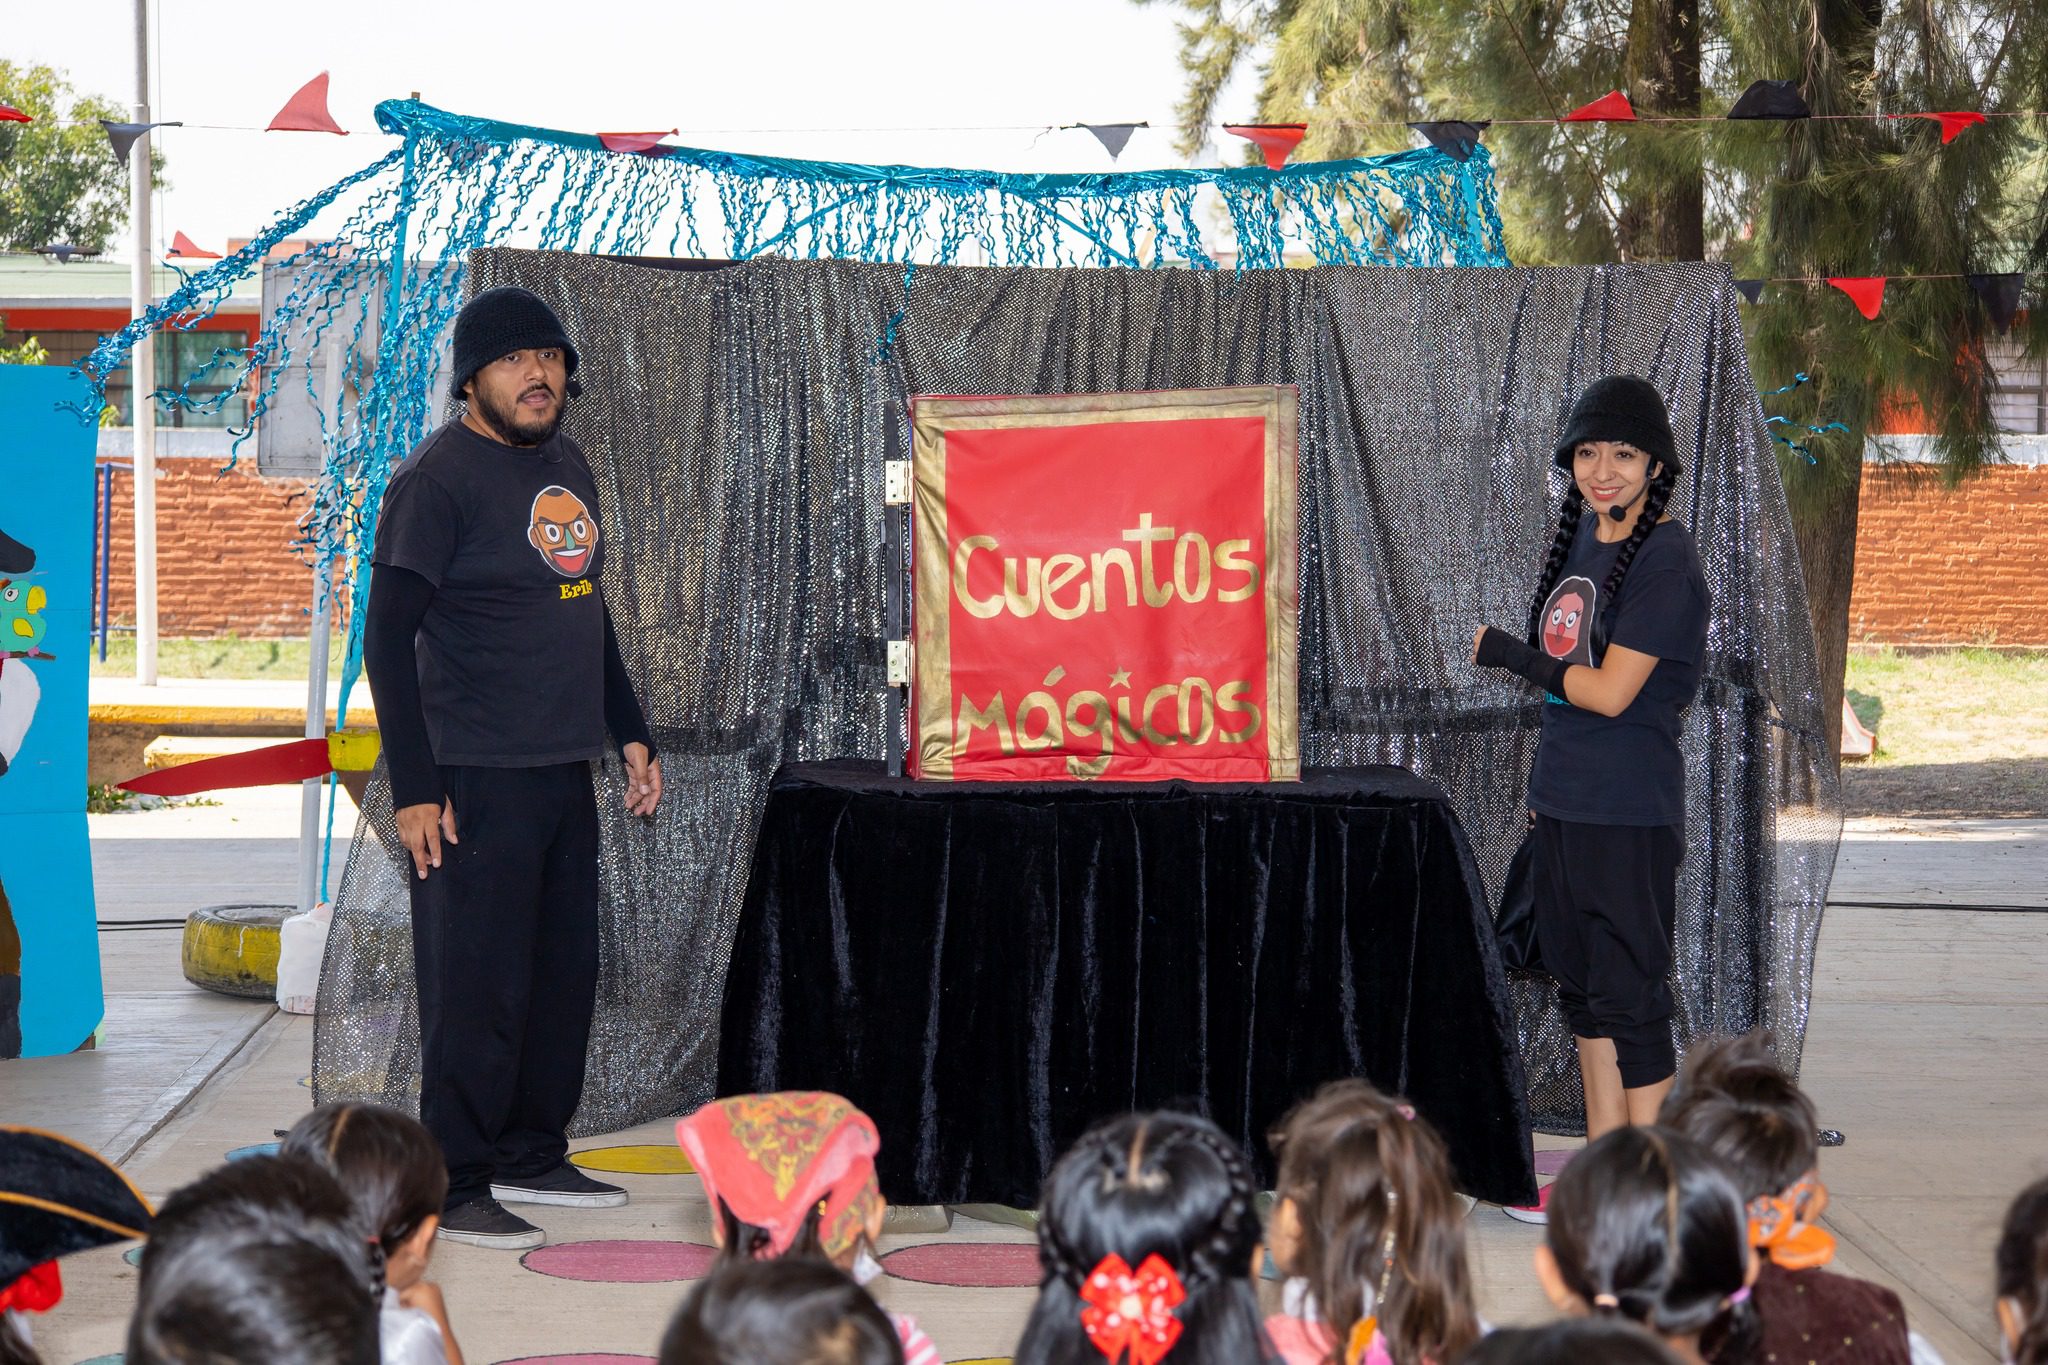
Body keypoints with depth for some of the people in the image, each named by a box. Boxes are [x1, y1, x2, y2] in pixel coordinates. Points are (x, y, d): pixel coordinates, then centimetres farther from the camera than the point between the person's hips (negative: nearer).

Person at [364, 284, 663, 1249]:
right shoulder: (438, 479, -10)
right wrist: (414, 788, -17)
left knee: (564, 971, 12)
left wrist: (628, 732, 21)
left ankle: (531, 1154, 25)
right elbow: (388, 637, -12)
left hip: (563, 771, 8)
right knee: (478, 985, -6)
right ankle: (454, 1188, 2)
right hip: (475, 776, -8)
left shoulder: (567, 468, 14)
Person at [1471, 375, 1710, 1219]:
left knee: (1630, 998, -4)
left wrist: (1504, 653, -9)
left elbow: (1609, 691, -19)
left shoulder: (1665, 560, -14)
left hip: (1631, 812, -9)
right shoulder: (1584, 535, 11)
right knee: (1582, 988, 13)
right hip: (1563, 800, 9)